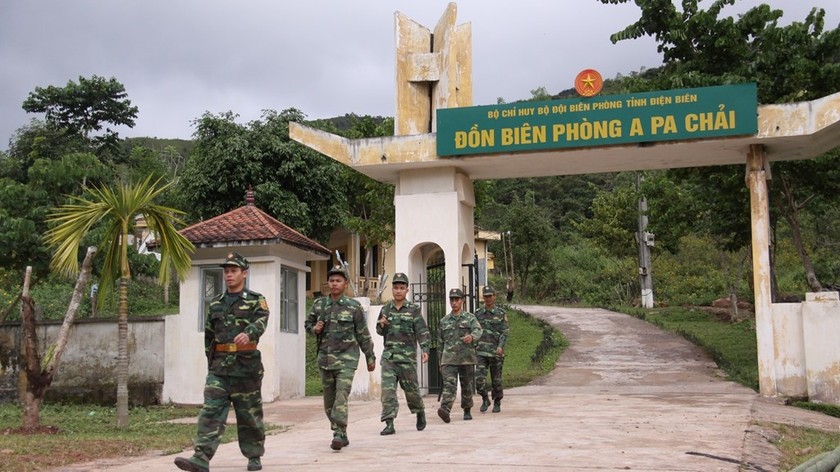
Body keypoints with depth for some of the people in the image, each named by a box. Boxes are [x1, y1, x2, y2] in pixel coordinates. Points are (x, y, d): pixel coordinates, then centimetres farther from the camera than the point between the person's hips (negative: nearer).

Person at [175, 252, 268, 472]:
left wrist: (248, 333, -40)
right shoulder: (215, 303, 14)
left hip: (246, 366, -3)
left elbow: (261, 321, -19)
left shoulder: (256, 301, 1)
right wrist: (211, 360, 18)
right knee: (211, 412, -8)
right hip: (219, 366, 3)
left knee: (250, 413, 6)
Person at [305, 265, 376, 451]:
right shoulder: (319, 304, 6)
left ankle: (339, 434, -18)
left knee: (341, 396, -16)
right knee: (329, 399, 9)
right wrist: (314, 328, -2)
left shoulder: (354, 307, -2)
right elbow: (308, 323, 21)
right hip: (325, 357, 4)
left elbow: (363, 335, 4)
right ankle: (342, 434, 21)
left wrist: (370, 357, 7)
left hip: (346, 358, -4)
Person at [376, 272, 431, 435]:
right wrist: (381, 325, -4)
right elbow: (380, 332, 19)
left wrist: (425, 350, -19)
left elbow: (422, 331, -7)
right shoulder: (386, 309, 10)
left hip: (407, 355, -3)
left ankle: (420, 412, 33)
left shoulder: (414, 309, -1)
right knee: (387, 389, -8)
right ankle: (389, 424, -8)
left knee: (411, 388, 7)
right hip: (388, 355, 3)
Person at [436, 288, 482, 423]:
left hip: (467, 358, 0)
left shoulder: (470, 318, 7)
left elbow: (478, 331, -12)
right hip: (449, 359, 1)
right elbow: (440, 342, 19)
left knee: (467, 386, 8)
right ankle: (445, 410, -30)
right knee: (449, 384, -15)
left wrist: (471, 336, -36)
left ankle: (467, 411, 24)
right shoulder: (444, 321, 14)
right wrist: (440, 362, 18)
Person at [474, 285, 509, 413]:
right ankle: (485, 400, 11)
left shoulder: (501, 313, 1)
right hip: (481, 351, 1)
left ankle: (497, 403, 25)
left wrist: (500, 346, -20)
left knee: (496, 379, 6)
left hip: (496, 351, -1)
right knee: (479, 378, -12)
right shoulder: (478, 313, 8)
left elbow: (505, 332, -6)